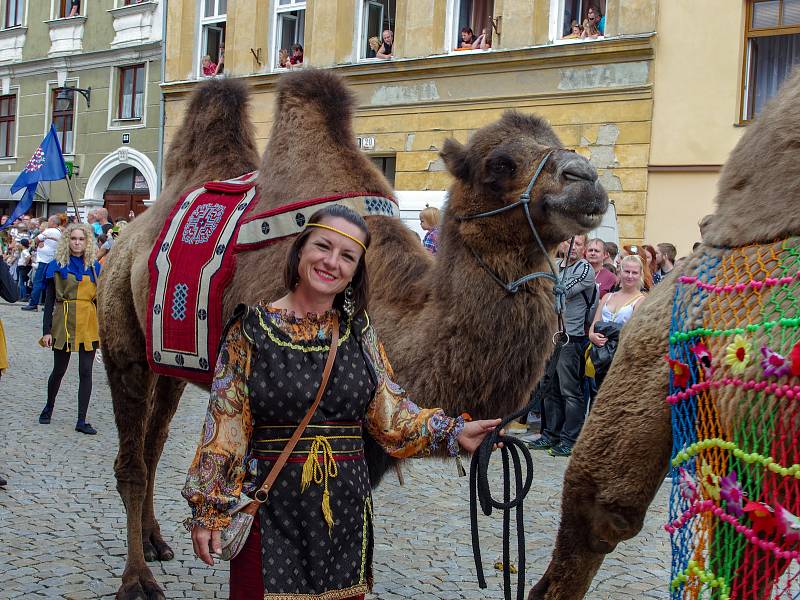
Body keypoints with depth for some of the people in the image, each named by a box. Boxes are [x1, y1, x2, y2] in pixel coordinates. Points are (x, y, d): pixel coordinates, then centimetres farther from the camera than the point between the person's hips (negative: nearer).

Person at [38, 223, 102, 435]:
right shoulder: (57, 266, 2)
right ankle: (49, 406, 35)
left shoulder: (94, 267, 8)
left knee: (86, 372, 0)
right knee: (59, 370, 8)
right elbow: (49, 300, 1)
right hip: (64, 322, -2)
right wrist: (46, 330, -5)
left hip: (89, 324, 2)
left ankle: (82, 420, 5)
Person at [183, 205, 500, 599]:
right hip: (270, 506, -3)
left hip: (344, 507, 4)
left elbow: (390, 413, 7)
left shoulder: (358, 330, 5)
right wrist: (207, 510, -7)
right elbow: (226, 423, -5)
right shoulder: (252, 326, -5)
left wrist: (452, 433, -5)